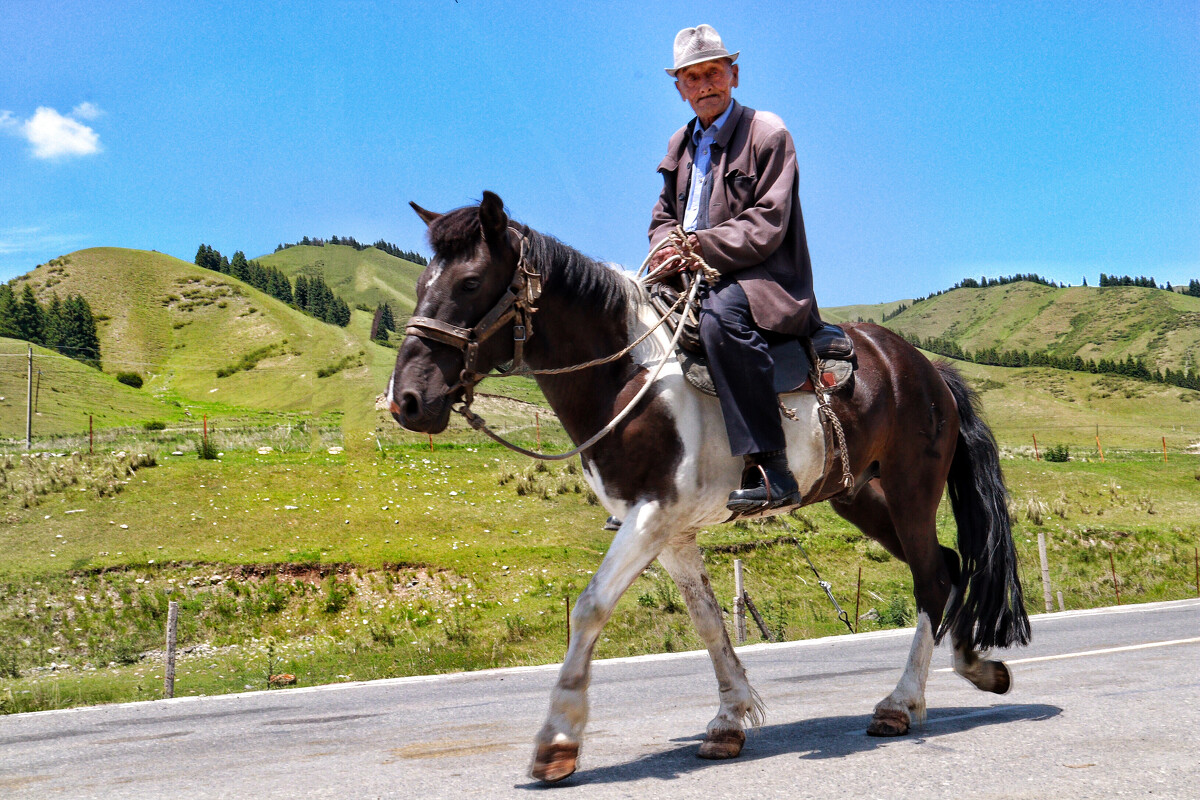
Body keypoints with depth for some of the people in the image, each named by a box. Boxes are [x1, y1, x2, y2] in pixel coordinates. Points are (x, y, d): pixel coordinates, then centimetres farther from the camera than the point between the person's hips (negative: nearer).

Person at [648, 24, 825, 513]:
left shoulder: (768, 135, -5)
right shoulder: (680, 144, 18)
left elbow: (765, 226, -13)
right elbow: (664, 214, 22)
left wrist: (700, 246, -22)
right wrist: (669, 246, -2)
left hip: (762, 279, -8)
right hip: (695, 277, 8)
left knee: (722, 315, -39)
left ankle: (769, 468, -41)